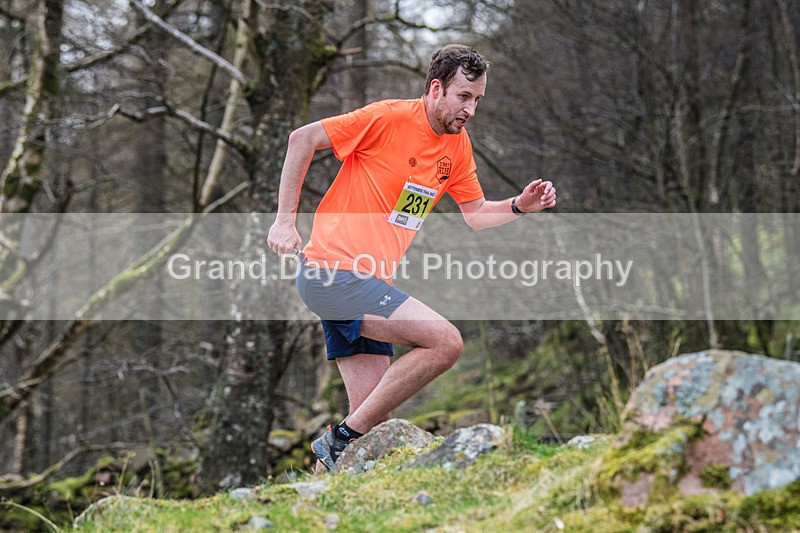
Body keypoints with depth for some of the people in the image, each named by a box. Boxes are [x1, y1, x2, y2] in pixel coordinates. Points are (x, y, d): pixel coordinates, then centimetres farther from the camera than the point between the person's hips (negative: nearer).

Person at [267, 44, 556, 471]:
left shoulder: (457, 144, 11)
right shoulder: (389, 117, -12)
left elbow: (475, 213, 22)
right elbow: (303, 138, -10)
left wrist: (519, 206, 2)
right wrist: (285, 219, -11)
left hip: (369, 282, 8)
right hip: (333, 270, -8)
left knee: (374, 416, 3)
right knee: (446, 342, -19)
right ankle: (343, 439, -13)